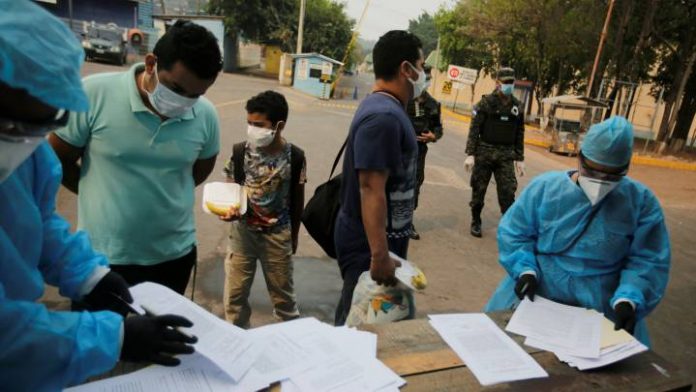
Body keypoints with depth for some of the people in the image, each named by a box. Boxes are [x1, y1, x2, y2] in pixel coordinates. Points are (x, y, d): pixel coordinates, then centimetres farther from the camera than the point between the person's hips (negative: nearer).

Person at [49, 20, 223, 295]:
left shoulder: (206, 116, -9)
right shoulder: (94, 94, -17)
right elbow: (57, 160, -3)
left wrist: (164, 196, 8)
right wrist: (104, 197, 4)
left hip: (174, 255, 3)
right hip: (101, 256, -2)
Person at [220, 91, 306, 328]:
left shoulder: (295, 157, -12)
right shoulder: (240, 152, -11)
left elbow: (297, 200, 0)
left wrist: (294, 235, 8)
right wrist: (228, 209, -25)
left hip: (278, 235, -1)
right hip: (243, 232, 1)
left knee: (283, 293, 15)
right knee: (235, 293, 12)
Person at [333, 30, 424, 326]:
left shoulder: (386, 109, 10)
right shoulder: (383, 116, -22)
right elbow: (371, 190, -28)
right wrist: (379, 255, -30)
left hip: (377, 239, 10)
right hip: (370, 245, -10)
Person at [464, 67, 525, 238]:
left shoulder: (517, 106, 8)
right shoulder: (486, 102, -4)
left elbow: (519, 134, 12)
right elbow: (474, 129, -7)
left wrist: (520, 159, 9)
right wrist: (470, 154, -13)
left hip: (506, 155, 3)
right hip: (484, 152, -2)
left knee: (508, 191, -3)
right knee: (479, 189, 5)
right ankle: (476, 222, 20)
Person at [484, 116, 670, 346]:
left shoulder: (642, 201, -4)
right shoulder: (544, 187, -6)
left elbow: (647, 261, -3)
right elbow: (514, 233, 0)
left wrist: (628, 300, -19)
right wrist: (526, 270, -16)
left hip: (602, 305, 1)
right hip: (538, 291, 0)